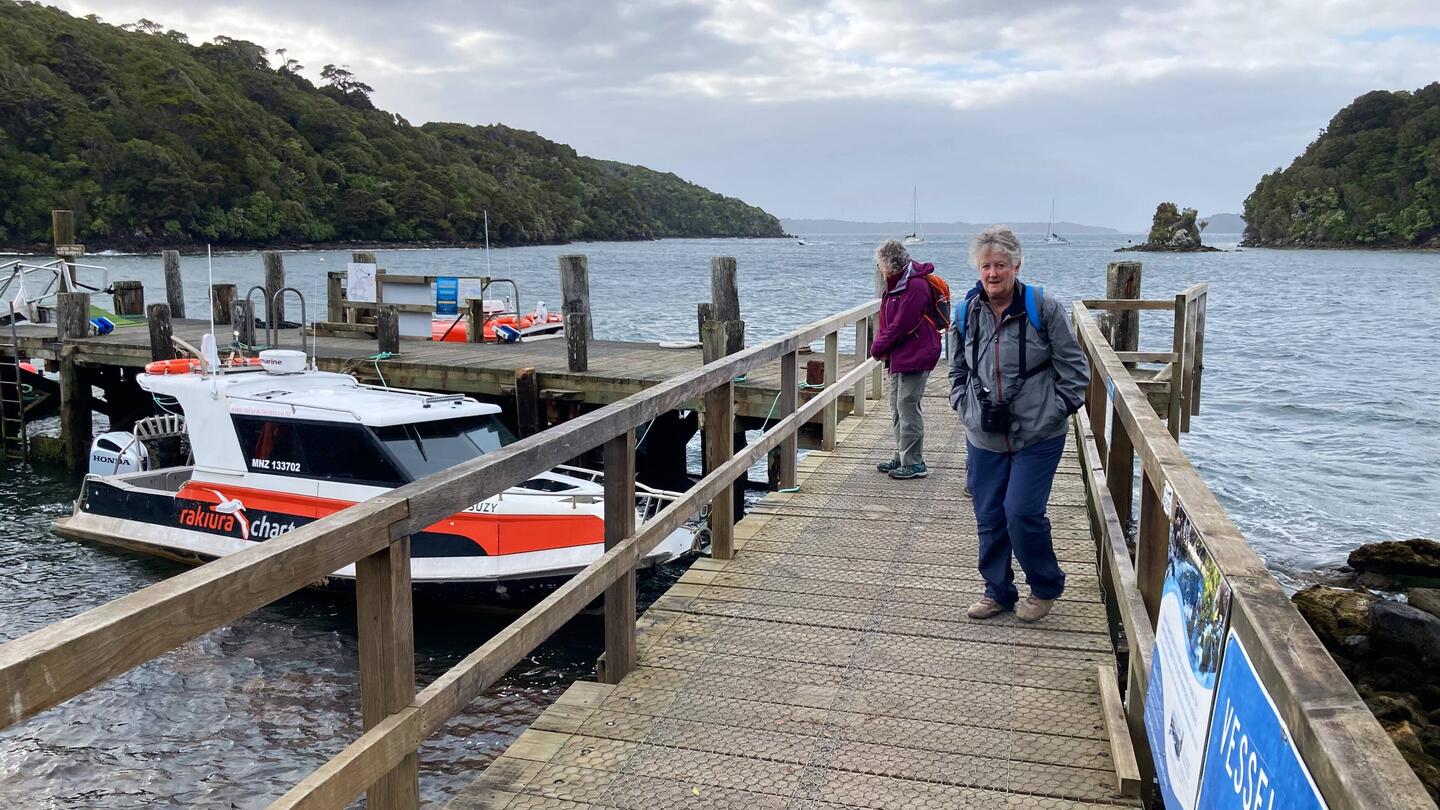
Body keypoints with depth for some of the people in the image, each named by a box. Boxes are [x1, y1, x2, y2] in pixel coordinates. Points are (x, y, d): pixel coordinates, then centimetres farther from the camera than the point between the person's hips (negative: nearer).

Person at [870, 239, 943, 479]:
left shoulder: (916, 286, -18)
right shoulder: (896, 285, 14)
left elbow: (901, 326, -20)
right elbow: (885, 320, 15)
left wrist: (878, 348, -9)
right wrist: (879, 346, -1)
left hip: (916, 357, -10)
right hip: (898, 356, 10)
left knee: (908, 407, -7)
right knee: (897, 407, 15)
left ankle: (914, 463, 0)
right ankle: (901, 457, 25)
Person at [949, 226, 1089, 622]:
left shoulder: (1044, 308, -7)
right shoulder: (966, 313, 5)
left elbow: (1074, 367, -2)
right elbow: (958, 370, 19)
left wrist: (1056, 410, -7)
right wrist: (965, 407, 7)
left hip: (1037, 437, -4)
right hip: (984, 438, 4)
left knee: (1022, 513, -10)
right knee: (989, 517, 9)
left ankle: (1046, 587, 16)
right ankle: (997, 591, 28)